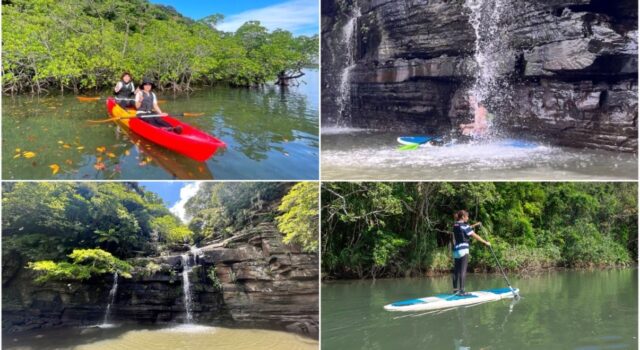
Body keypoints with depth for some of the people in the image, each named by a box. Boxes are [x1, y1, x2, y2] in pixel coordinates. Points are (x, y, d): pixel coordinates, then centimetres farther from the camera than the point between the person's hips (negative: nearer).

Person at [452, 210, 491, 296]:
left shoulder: (455, 225, 13)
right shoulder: (464, 226, -11)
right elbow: (475, 236, -8)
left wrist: (475, 225, 25)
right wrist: (485, 242, -1)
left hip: (456, 250, 8)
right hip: (463, 250, -8)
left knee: (456, 270, 9)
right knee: (463, 270, -8)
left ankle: (455, 289, 13)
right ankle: (461, 290, -11)